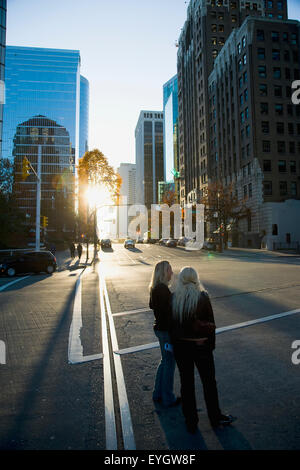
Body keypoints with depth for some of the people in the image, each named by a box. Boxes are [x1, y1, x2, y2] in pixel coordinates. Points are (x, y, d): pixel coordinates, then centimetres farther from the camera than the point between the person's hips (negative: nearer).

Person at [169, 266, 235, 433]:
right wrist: (211, 344, 5)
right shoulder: (203, 297, -15)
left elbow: (170, 324, -2)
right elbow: (211, 324, -7)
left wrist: (174, 343, 10)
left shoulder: (174, 298, -9)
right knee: (209, 382, 18)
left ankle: (191, 422, 30)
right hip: (201, 345, -2)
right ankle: (216, 418, 36)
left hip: (181, 346, 2)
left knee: (186, 383, 16)